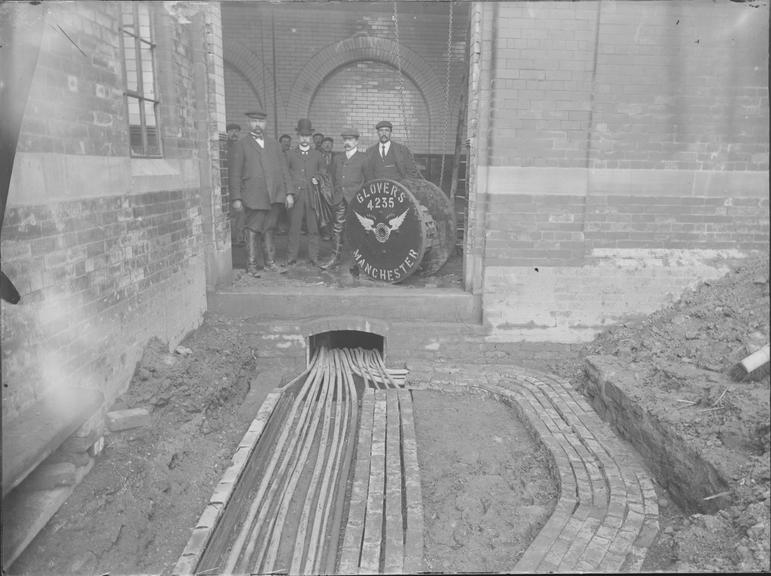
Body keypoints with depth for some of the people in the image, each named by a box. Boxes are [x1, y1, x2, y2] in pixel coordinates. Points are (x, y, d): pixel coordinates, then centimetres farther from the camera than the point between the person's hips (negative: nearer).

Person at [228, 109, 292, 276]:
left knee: (268, 229, 10)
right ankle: (252, 265, 7)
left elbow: (283, 169, 16)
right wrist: (236, 198, -6)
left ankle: (269, 261, 20)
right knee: (253, 230, -2)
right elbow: (235, 174, 1)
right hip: (253, 197, -4)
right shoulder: (241, 145, 4)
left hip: (274, 196, 4)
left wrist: (288, 192, 8)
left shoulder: (273, 144, 18)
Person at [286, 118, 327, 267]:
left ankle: (313, 257, 7)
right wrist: (289, 191, -2)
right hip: (295, 195, -1)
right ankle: (292, 257, 5)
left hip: (312, 195, 1)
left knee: (313, 227, 0)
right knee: (294, 227, -2)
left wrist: (318, 178, -1)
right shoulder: (290, 154, 11)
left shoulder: (317, 155, 14)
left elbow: (323, 171, 20)